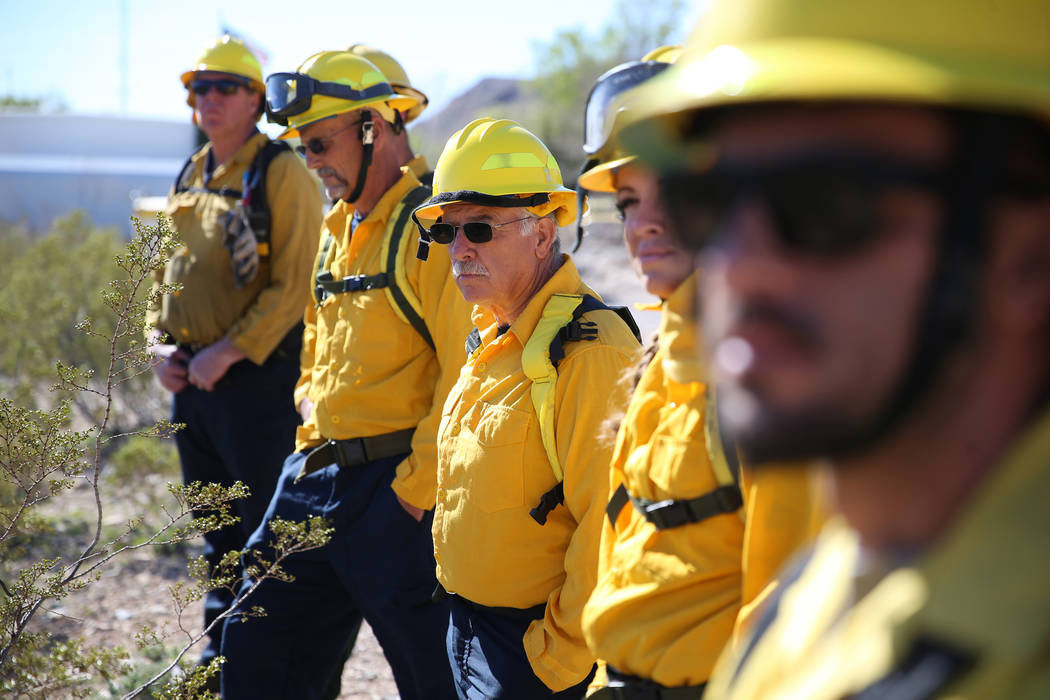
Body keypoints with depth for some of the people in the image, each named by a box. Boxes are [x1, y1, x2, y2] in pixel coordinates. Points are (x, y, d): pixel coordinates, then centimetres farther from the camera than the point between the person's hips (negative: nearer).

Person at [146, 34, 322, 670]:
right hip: (192, 378, 8)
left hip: (257, 375, -8)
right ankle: (221, 658, 28)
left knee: (266, 530, -2)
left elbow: (293, 285, -17)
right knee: (216, 530, 17)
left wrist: (227, 353, -19)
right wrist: (161, 344, 4)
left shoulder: (282, 174, -10)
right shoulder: (190, 177, 14)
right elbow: (164, 269, 21)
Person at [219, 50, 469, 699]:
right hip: (319, 470, 9)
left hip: (397, 483, -9)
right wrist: (313, 428, 16)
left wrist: (415, 488, -18)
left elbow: (466, 370, -20)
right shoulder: (338, 227, 16)